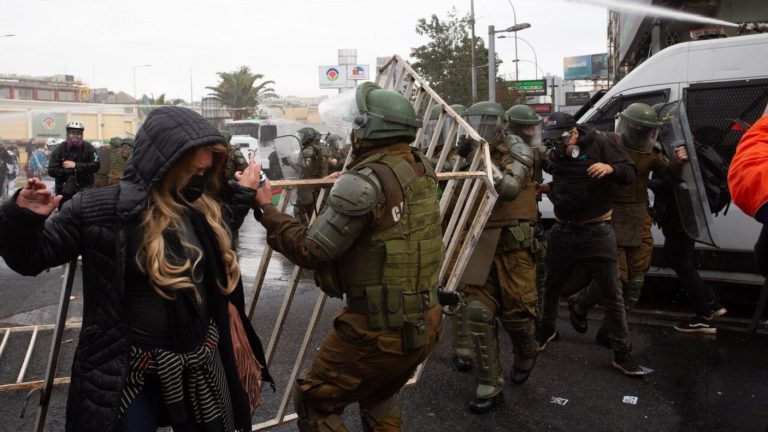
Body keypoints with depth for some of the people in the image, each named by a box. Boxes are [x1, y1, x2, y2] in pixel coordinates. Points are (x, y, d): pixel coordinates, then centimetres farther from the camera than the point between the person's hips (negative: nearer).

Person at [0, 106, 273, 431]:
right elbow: (30, 258, -7)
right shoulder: (101, 209, -16)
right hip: (132, 369, -5)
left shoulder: (201, 207, 0)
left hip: (201, 360, 6)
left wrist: (243, 192, 15)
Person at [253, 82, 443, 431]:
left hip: (379, 329, -8)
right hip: (425, 322, 8)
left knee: (313, 403, 11)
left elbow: (311, 251, -17)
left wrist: (266, 209, -6)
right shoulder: (421, 169, 3)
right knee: (379, 396, 31)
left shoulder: (363, 182, -20)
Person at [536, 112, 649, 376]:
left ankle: (622, 354, 10)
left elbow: (629, 172, -7)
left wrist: (610, 168, -27)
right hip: (562, 232, 4)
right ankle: (546, 331, 42)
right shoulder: (553, 155, 3)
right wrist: (545, 187, 1)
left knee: (611, 295, 0)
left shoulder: (598, 144, -10)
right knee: (551, 287, 18)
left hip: (596, 232, -4)